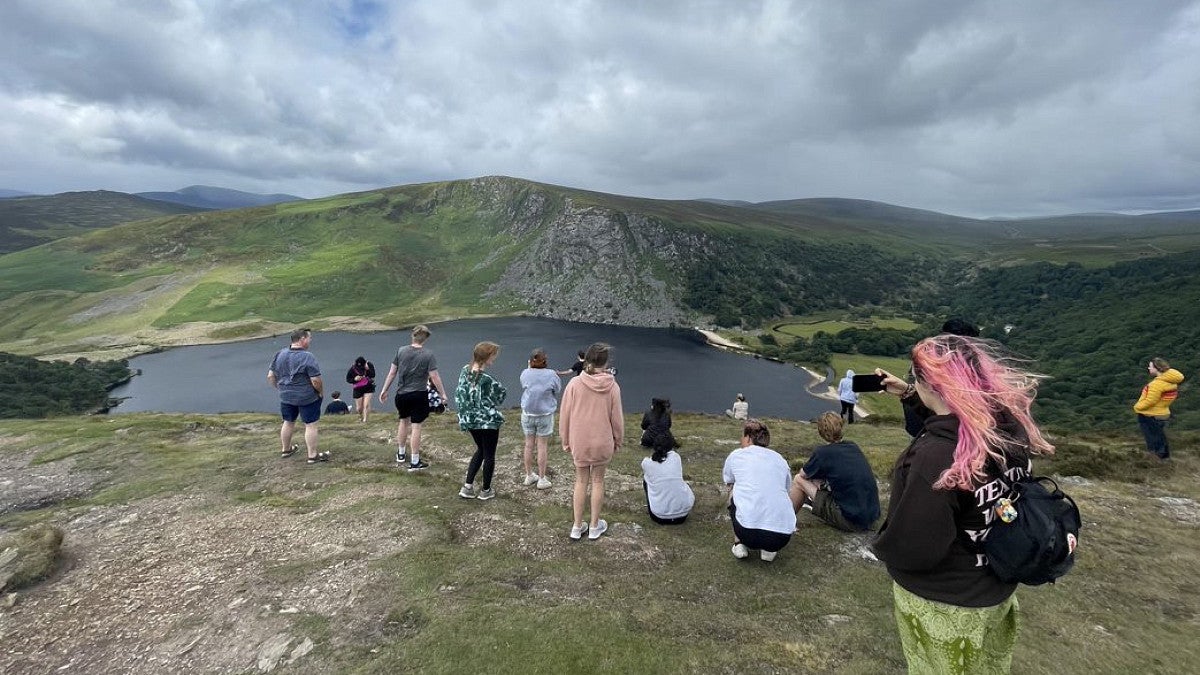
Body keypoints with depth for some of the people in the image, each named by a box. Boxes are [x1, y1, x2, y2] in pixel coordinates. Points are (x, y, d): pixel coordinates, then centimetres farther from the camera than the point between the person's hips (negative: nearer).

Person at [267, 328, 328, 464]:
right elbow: (316, 381, -22)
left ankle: (286, 449, 40)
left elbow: (270, 376, 6)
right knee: (310, 425, 3)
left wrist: (280, 388, 19)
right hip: (307, 398, -7)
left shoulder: (280, 354, 0)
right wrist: (321, 392, -5)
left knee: (288, 422, 23)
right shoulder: (307, 357, -21)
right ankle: (313, 455, 9)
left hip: (286, 396, 7)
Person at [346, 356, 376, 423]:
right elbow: (348, 379, -2)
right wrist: (354, 379, -20)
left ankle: (365, 420, -4)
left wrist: (368, 369, -33)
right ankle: (361, 416, 40)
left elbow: (373, 375, -19)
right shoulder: (353, 369, -13)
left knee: (366, 405, -13)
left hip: (368, 388, -1)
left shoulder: (369, 365, -12)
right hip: (358, 389, 1)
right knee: (359, 408, 7)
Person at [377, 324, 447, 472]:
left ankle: (401, 454, 37)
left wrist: (384, 390, 13)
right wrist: (443, 394, -2)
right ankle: (415, 462, 9)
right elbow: (434, 377, -13)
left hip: (401, 394, 4)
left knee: (404, 421, 24)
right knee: (416, 426, 2)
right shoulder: (428, 355, -12)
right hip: (419, 395, -4)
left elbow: (392, 372, 3)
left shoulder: (401, 351, -2)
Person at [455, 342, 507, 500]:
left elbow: (459, 394, 6)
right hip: (488, 421, -7)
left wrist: (465, 415, 14)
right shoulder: (487, 379, -24)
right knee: (489, 455, 11)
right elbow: (502, 393, -11)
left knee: (480, 450, 25)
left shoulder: (465, 370, -2)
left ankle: (467, 486, 21)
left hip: (470, 420, 7)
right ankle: (485, 490, 24)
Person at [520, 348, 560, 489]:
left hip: (527, 413, 3)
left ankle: (529, 476, 28)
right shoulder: (551, 375, -17)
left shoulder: (525, 374, -10)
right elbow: (558, 389, -3)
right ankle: (542, 479, 17)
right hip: (545, 415, -3)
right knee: (542, 446, 8)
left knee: (529, 444, 14)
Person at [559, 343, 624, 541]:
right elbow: (617, 417, -4)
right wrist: (618, 439, 12)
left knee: (581, 481, 15)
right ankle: (595, 526, 26)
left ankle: (577, 527, 24)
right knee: (598, 481, 15)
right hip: (603, 442, 0)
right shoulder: (612, 386, -12)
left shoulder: (574, 383, -12)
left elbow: (565, 414, -5)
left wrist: (565, 440, 8)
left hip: (579, 442, 1)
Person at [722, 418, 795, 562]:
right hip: (782, 537, 2)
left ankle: (739, 543, 17)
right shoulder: (780, 459, 19)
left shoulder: (736, 455, 13)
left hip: (748, 533, -2)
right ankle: (768, 549, 15)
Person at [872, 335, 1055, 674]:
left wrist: (881, 546, -9)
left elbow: (911, 548, -30)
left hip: (944, 606, -6)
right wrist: (909, 392, 14)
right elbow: (953, 419, 9)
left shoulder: (934, 456, -37)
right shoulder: (1010, 422, -15)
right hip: (997, 590, 7)